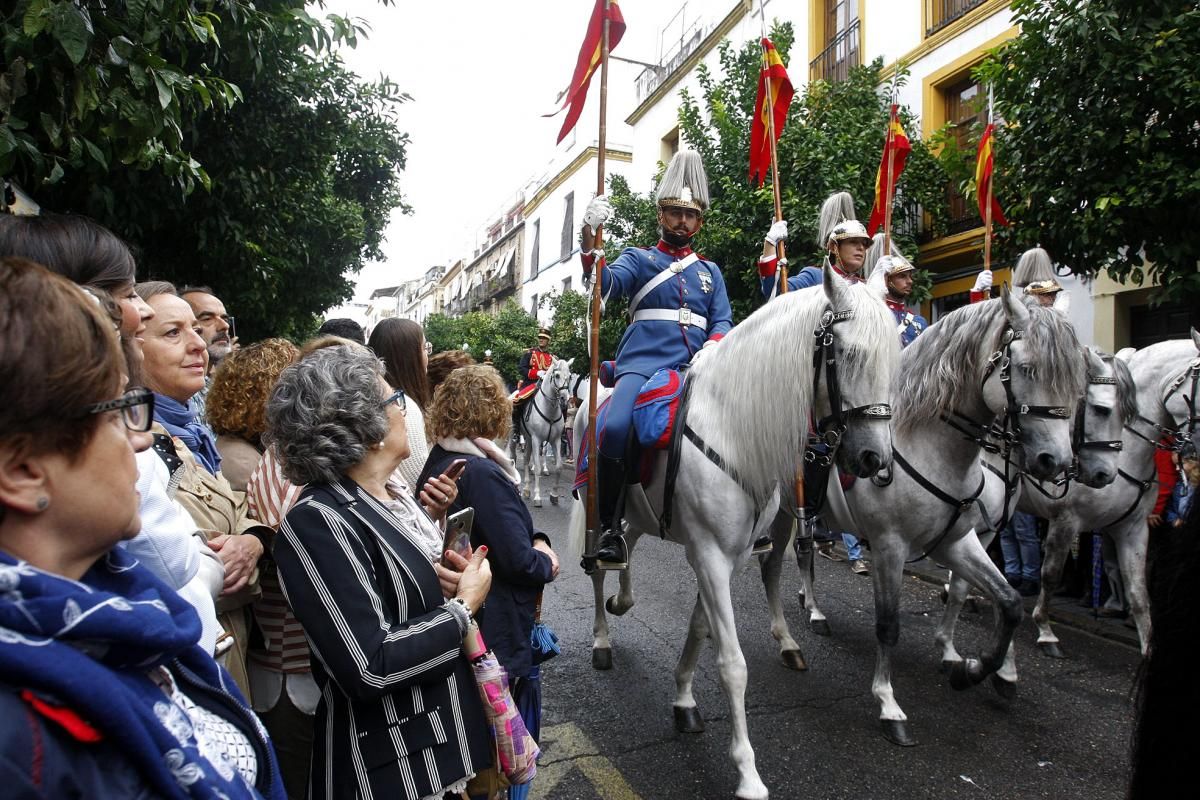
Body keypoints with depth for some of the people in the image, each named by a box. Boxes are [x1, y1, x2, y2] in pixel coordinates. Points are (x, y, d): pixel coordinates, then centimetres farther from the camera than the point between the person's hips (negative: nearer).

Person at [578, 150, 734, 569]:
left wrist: (713, 345, -9)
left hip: (697, 369, 4)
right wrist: (590, 243, -26)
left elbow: (723, 320, 14)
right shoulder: (638, 259, 14)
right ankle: (609, 526, -15)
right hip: (643, 362, -3)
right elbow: (606, 283, -6)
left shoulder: (710, 271, 24)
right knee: (615, 429, -29)